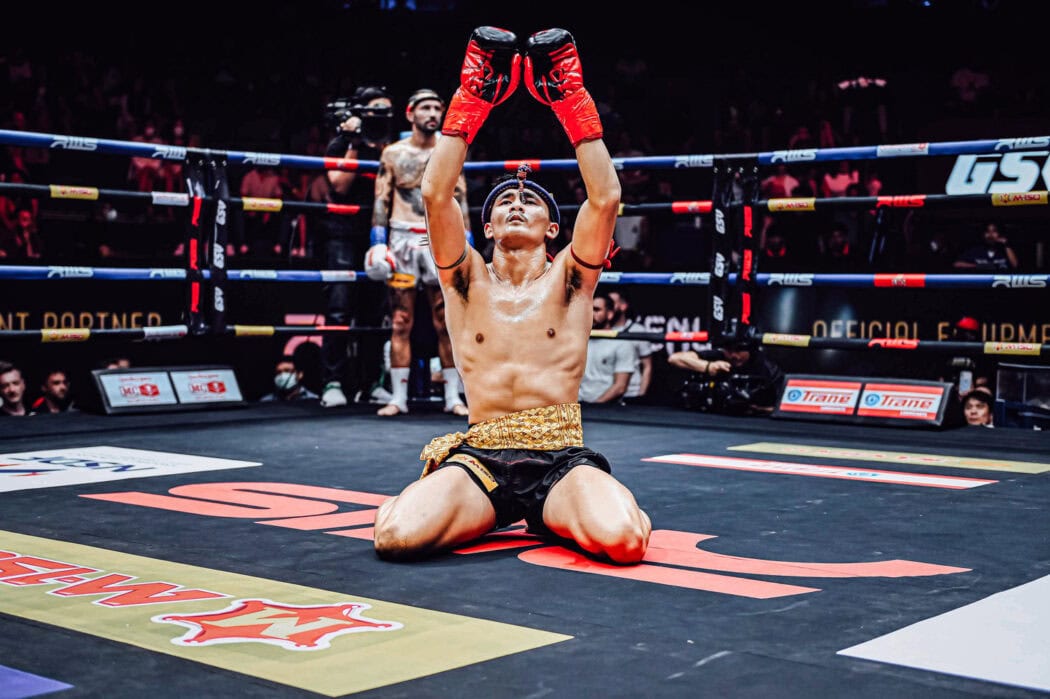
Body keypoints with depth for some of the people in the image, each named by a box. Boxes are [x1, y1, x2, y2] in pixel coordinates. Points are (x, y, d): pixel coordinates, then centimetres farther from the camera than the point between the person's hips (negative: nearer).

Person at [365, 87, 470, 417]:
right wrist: (378, 240, -4)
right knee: (401, 322, 0)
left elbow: (460, 202, 9)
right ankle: (399, 397, 5)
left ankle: (453, 397, 7)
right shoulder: (393, 153, 6)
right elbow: (381, 200, 5)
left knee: (446, 323, 1)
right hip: (402, 239, -1)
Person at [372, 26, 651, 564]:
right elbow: (436, 195, -3)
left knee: (623, 540, -33)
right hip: (481, 458, 1)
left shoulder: (567, 278, 10)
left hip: (563, 458, 0)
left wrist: (572, 100, -6)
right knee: (396, 536, -28)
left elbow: (605, 198, -4)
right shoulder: (468, 280, 11)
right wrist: (470, 101, -5)